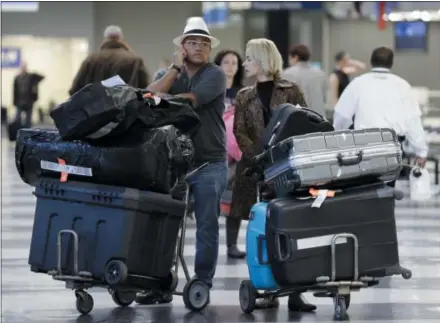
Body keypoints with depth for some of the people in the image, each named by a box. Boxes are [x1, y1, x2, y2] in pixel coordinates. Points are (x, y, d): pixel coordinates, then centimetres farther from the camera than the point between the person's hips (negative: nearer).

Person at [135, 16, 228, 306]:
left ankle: (202, 285, 6)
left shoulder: (215, 75, -1)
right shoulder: (173, 75, 14)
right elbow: (151, 96, -4)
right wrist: (176, 67, -3)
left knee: (206, 227, 1)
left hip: (209, 164, -5)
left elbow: (190, 100, -17)